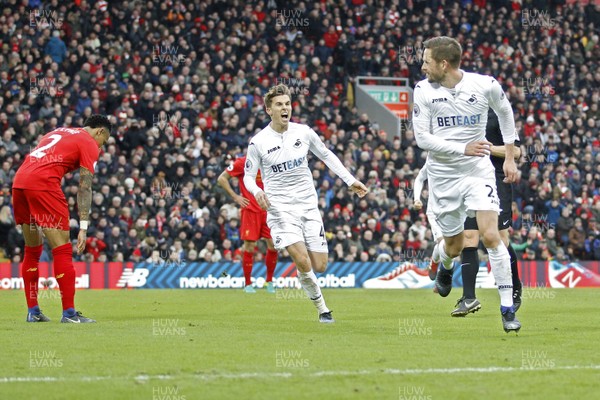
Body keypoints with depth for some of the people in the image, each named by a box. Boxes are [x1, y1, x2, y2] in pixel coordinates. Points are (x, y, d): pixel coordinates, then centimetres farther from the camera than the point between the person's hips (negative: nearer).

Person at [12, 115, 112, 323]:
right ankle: (69, 312, -5)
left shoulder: (58, 132, 30)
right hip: (43, 183, -8)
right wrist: (83, 228, -6)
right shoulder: (90, 144, 7)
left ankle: (32, 311, 20)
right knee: (62, 250, -3)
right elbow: (84, 188, -2)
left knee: (32, 250, 18)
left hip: (18, 181, 8)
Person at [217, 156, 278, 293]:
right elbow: (221, 179, -2)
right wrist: (235, 196, -7)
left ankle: (269, 281, 13)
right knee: (249, 246, -5)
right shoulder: (242, 163, -5)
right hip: (250, 209, -4)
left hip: (267, 210, 4)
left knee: (273, 244, -3)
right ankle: (248, 284, 7)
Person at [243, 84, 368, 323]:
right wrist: (256, 191, -19)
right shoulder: (258, 142, -6)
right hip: (280, 210, -3)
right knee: (303, 262, -21)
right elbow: (248, 175, 3)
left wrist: (351, 181, 11)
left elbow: (327, 156, 17)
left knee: (319, 266, -2)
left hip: (309, 206, 3)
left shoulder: (304, 132, 2)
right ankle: (322, 308, -3)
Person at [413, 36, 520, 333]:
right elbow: (422, 138, -10)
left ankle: (507, 309, -9)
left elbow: (505, 112, 12)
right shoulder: (423, 90, -8)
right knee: (454, 246, 10)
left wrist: (510, 157, 12)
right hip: (443, 175, 1)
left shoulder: (485, 85, -9)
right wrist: (463, 148, -22)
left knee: (490, 236, -16)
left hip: (478, 172, -1)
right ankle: (443, 261, 51)